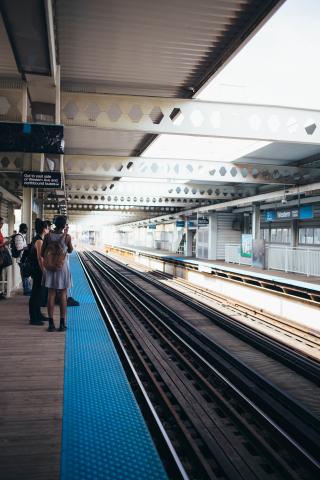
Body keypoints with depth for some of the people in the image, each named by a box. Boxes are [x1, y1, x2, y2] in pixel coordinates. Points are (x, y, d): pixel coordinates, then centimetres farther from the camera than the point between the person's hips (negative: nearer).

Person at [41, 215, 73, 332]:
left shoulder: (48, 236, -5)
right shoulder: (67, 236, -10)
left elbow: (42, 253, -2)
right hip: (62, 267, -2)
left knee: (51, 295, 7)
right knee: (63, 295, 5)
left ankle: (51, 324, 8)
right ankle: (62, 324, 8)